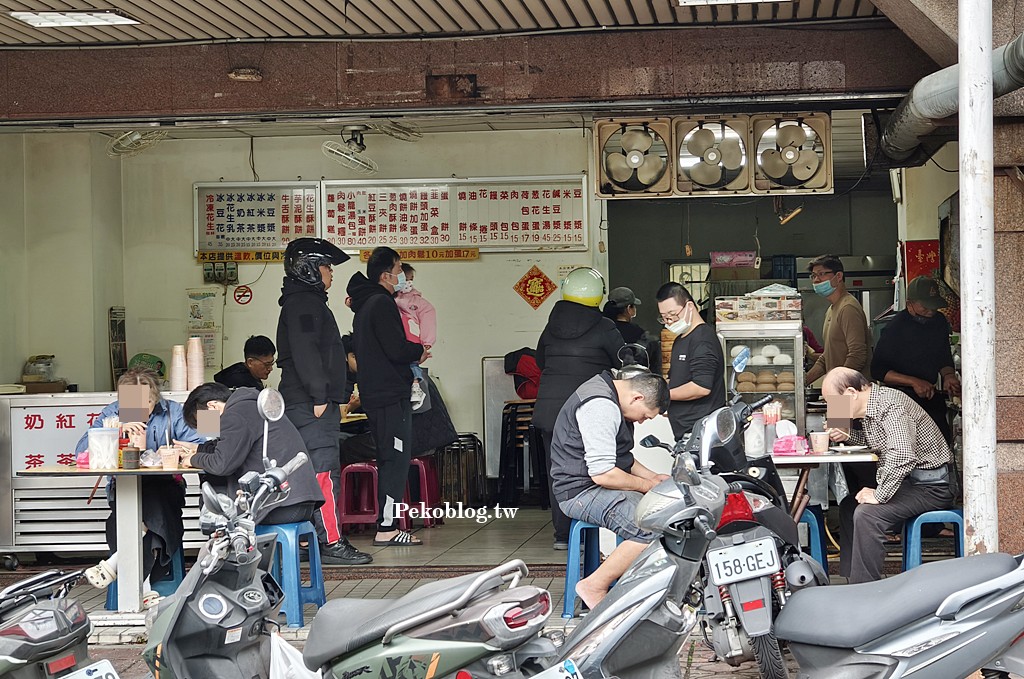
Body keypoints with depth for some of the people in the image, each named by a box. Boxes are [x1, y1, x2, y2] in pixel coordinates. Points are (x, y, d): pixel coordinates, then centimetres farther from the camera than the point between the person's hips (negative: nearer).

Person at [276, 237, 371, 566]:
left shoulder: (310, 302, 24)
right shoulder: (303, 304, -10)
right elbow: (304, 352, -20)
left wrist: (337, 396, 23)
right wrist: (319, 396, -22)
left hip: (314, 403, 11)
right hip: (309, 403, -11)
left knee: (323, 473, 10)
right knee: (324, 471, -12)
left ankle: (318, 539, 14)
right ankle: (331, 543, -14)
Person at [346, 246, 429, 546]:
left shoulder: (364, 304, 19)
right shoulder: (382, 303, -13)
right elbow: (396, 349, -20)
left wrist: (411, 356, 15)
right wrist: (419, 351, -1)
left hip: (375, 394, 10)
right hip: (392, 396, -10)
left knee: (389, 459, 13)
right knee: (397, 458, -9)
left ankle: (387, 524, 16)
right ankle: (387, 528, -10)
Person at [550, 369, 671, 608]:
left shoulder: (607, 393, 15)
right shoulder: (600, 407, -21)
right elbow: (602, 473, -25)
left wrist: (652, 476, 14)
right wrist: (647, 486, -11)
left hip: (599, 486, 11)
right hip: (582, 491, -11)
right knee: (653, 530, -27)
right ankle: (594, 586, -16)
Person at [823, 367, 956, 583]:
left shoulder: (888, 405, -23)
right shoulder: (870, 405, 8)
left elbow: (902, 456, -37)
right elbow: (874, 440, 30)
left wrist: (879, 494, -29)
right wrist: (847, 436, 12)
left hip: (931, 486, -11)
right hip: (910, 482, 11)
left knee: (866, 514, -26)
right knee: (848, 506, 15)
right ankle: (850, 580, 18)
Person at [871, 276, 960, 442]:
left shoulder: (939, 322, 7)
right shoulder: (896, 327, -13)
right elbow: (878, 370, -13)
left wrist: (948, 376, -6)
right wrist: (914, 382, -21)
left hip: (932, 396, 6)